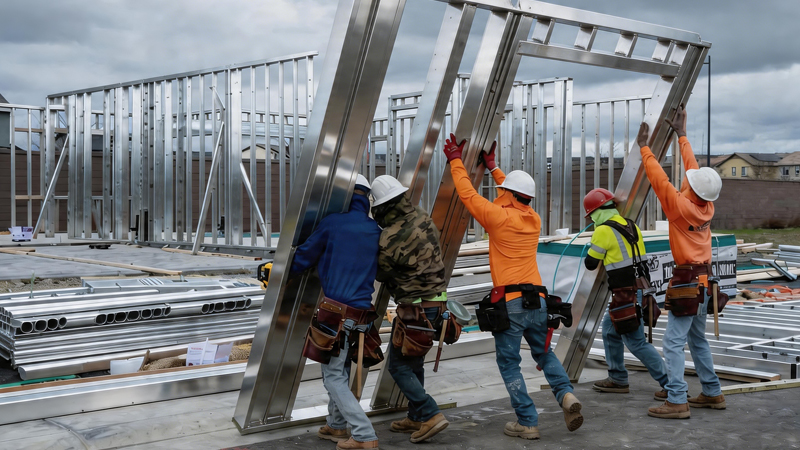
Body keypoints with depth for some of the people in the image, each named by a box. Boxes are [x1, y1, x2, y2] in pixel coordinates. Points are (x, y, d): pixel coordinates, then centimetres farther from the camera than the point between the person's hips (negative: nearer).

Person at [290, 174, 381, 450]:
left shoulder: (331, 223, -6)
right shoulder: (376, 233, 8)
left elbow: (303, 258, 1)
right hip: (361, 311, 6)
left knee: (333, 375, 0)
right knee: (342, 370, 22)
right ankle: (337, 425, 30)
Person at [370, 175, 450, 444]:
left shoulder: (389, 240, -21)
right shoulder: (424, 220, 0)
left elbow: (380, 274, -4)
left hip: (416, 308, -8)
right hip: (437, 300, 8)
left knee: (399, 366, 5)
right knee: (414, 363, 20)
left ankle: (430, 415, -1)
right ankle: (416, 418, 29)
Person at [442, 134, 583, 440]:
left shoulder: (499, 217, -6)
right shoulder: (534, 220, 11)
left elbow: (467, 193, 4)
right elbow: (516, 198, 30)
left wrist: (456, 160, 17)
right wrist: (492, 167, 39)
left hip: (510, 303, -5)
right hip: (537, 300, 5)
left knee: (509, 363, 5)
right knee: (544, 352, 21)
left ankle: (527, 423, 3)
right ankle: (565, 394, -2)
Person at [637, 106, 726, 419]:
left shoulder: (682, 207, -19)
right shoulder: (706, 206, 2)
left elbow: (661, 181, -17)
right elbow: (692, 169, 11)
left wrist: (644, 149, -9)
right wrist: (681, 135, 18)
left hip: (688, 281, -9)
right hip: (703, 279, 9)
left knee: (673, 342, -8)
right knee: (697, 340, 18)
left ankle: (676, 401, -10)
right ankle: (712, 393, 25)